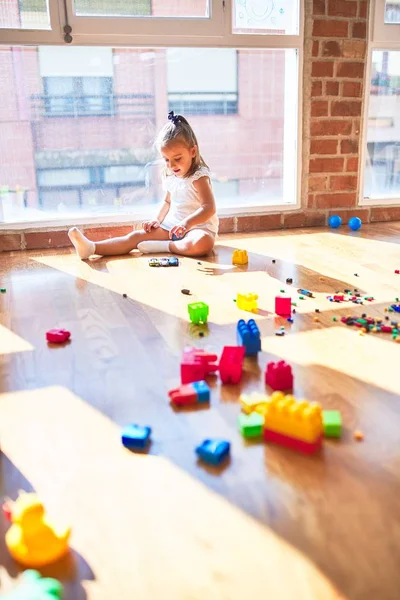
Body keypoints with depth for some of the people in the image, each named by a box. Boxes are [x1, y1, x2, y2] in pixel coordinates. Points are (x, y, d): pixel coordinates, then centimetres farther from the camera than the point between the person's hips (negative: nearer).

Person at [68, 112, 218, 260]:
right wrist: (158, 220, 7)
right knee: (136, 236, -11)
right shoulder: (171, 177, 10)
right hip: (171, 226, 6)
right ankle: (92, 247, -25)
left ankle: (161, 246, -28)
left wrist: (187, 223, -40)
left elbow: (209, 208, -24)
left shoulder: (199, 177, -13)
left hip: (199, 227, -6)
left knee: (203, 243, -43)